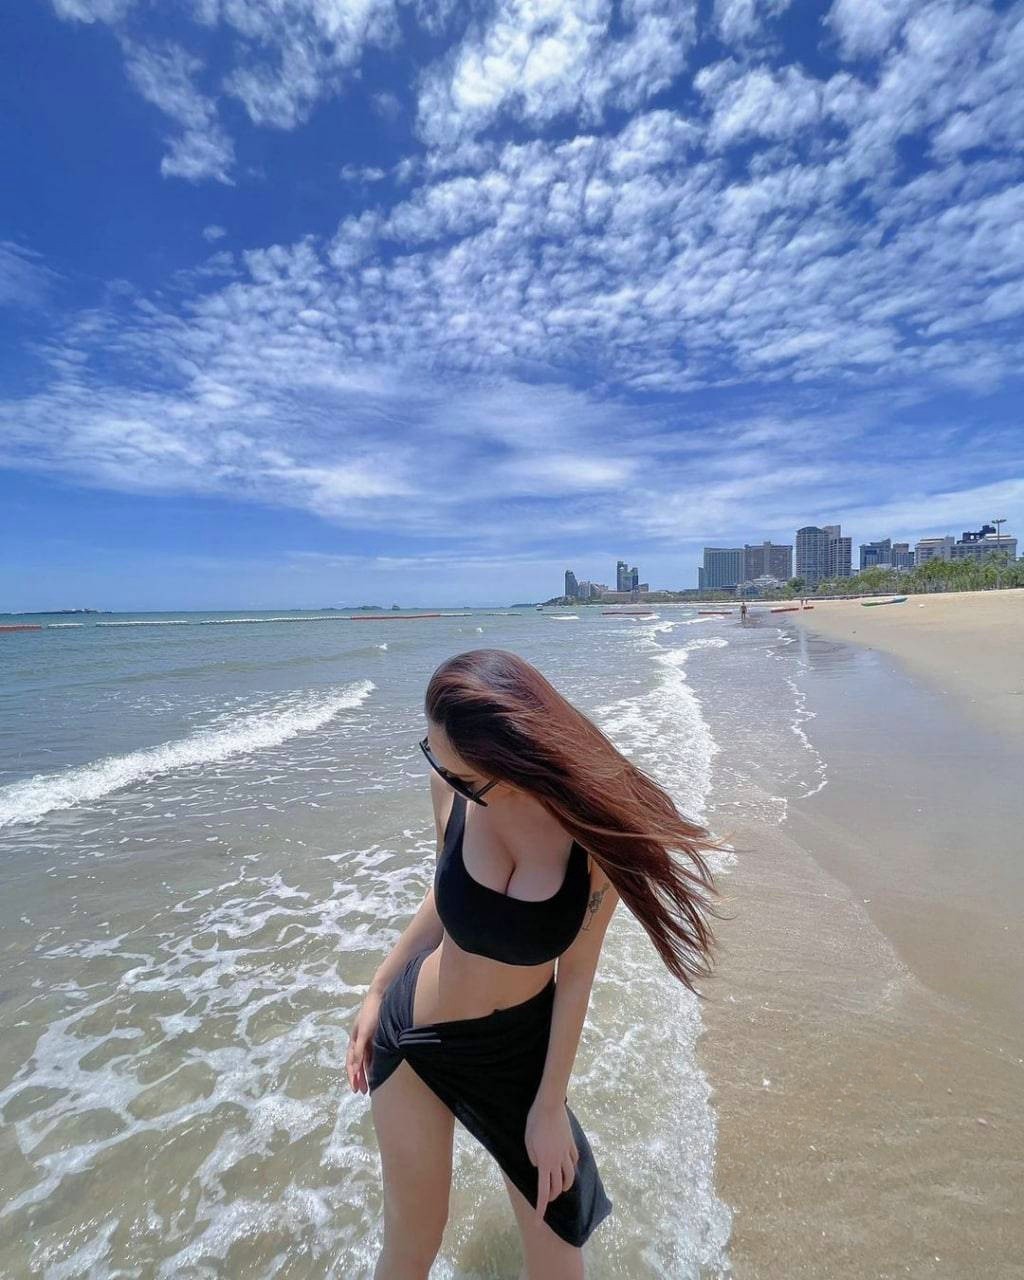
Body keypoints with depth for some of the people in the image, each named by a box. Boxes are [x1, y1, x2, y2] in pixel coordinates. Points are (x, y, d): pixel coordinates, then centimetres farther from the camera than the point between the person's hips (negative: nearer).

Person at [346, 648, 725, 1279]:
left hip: (521, 1046, -1)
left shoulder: (595, 826, -25)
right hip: (412, 1034, 1)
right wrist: (377, 991, 8)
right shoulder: (451, 787, -19)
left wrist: (549, 1107, -5)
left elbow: (576, 974, -14)